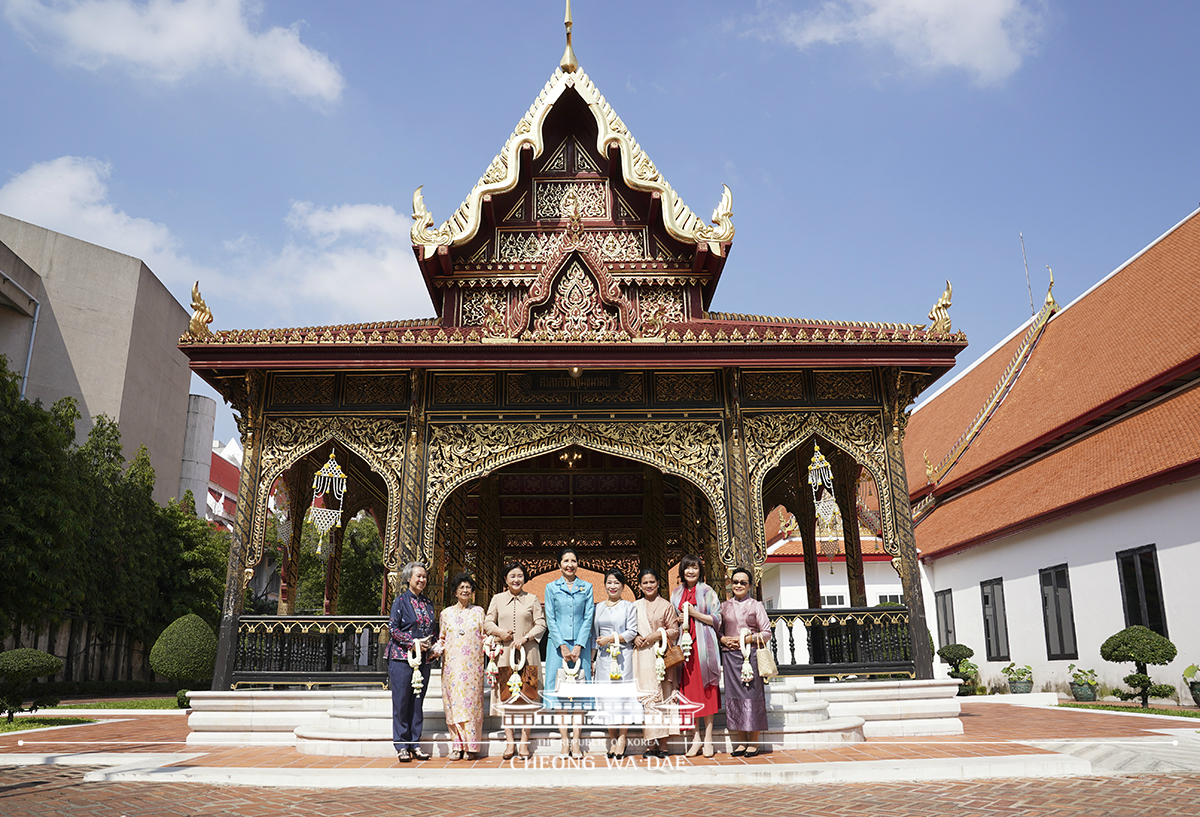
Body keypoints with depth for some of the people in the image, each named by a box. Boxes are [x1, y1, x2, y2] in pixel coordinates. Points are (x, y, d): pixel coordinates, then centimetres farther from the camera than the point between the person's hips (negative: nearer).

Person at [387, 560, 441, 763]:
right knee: (401, 702, -2)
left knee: (418, 702, 7)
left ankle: (415, 744, 14)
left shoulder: (428, 603, 14)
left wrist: (434, 647, 2)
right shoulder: (401, 600, -2)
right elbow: (392, 628, -7)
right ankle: (401, 746, 6)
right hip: (402, 657, -5)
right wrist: (413, 643, -15)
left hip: (423, 659, 5)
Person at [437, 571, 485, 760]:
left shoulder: (478, 612, 10)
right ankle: (457, 746, 3)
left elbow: (484, 636, 10)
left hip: (473, 663, -1)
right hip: (452, 664, 1)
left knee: (471, 701, -4)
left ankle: (471, 746, 1)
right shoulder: (446, 613, 12)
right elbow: (442, 639, 14)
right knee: (453, 701, -3)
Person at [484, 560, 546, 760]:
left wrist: (525, 638, -10)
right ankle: (509, 742, 5)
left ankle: (524, 742, 3)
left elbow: (541, 625, 4)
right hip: (504, 653, 1)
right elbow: (488, 622, 12)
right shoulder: (497, 599, 12)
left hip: (527, 653, -1)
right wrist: (500, 632, -7)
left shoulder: (532, 599, 7)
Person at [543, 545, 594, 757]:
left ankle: (576, 740, 5)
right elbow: (550, 619, 1)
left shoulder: (586, 588, 8)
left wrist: (578, 646, -8)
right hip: (558, 644, 0)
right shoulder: (551, 588, 6)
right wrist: (562, 646, -8)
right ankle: (564, 740, 5)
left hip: (580, 644, 1)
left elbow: (588, 618, 2)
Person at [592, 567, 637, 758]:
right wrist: (593, 657, 12)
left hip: (623, 655, -3)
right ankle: (612, 739, 10)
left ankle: (622, 739, 1)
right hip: (604, 656, 4)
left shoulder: (628, 606, 3)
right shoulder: (598, 607, 15)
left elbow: (632, 632, -4)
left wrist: (611, 639, -11)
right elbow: (594, 633, 18)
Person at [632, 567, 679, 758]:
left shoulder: (666, 606, 6)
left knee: (662, 697, -5)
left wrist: (658, 635, -10)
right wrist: (635, 637, -2)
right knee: (645, 696, -4)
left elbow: (675, 630, 4)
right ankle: (651, 743, 0)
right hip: (641, 656, 2)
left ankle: (662, 742, -1)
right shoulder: (635, 606, 14)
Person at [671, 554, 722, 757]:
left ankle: (708, 737, 1)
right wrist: (679, 619, -1)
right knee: (689, 689, 1)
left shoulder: (707, 592, 2)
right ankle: (696, 737, 8)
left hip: (704, 646, -3)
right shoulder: (676, 594, 14)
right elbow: (671, 620, 20)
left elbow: (717, 619, -2)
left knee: (706, 689, -4)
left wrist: (694, 613, -12)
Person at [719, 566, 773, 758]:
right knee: (734, 695, 2)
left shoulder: (756, 605, 3)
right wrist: (723, 639, -4)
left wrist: (746, 639, -11)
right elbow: (717, 630, 17)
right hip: (730, 655, 3)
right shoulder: (725, 606, 12)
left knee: (752, 694, -4)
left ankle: (754, 742, 4)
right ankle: (741, 741, 10)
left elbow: (767, 633, 0)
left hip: (750, 654, -3)